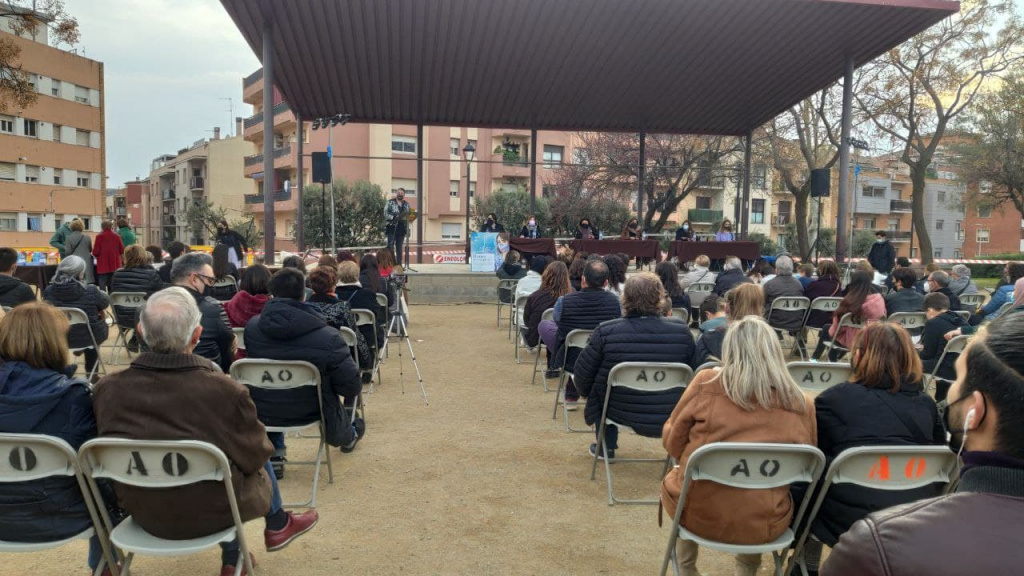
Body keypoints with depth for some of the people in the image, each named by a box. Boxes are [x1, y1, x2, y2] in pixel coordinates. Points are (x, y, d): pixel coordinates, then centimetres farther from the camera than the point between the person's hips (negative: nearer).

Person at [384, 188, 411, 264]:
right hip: (392, 227, -4)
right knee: (390, 246, -8)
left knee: (399, 247, 7)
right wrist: (395, 217, -20)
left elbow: (409, 216, 16)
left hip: (401, 228, 4)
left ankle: (399, 265, 10)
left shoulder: (406, 204, 14)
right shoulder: (390, 202, 0)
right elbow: (386, 213, -8)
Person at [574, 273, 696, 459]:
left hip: (620, 413, -1)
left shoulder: (605, 332, -17)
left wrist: (587, 393, 17)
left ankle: (606, 447, 35)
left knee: (598, 388, 27)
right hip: (671, 420, 1)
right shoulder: (683, 332, -13)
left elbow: (582, 377, -6)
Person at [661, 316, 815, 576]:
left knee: (674, 476, 31)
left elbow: (672, 442, 1)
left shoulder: (707, 383, -11)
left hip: (699, 512, -2)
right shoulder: (801, 405, -5)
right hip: (764, 523, 2)